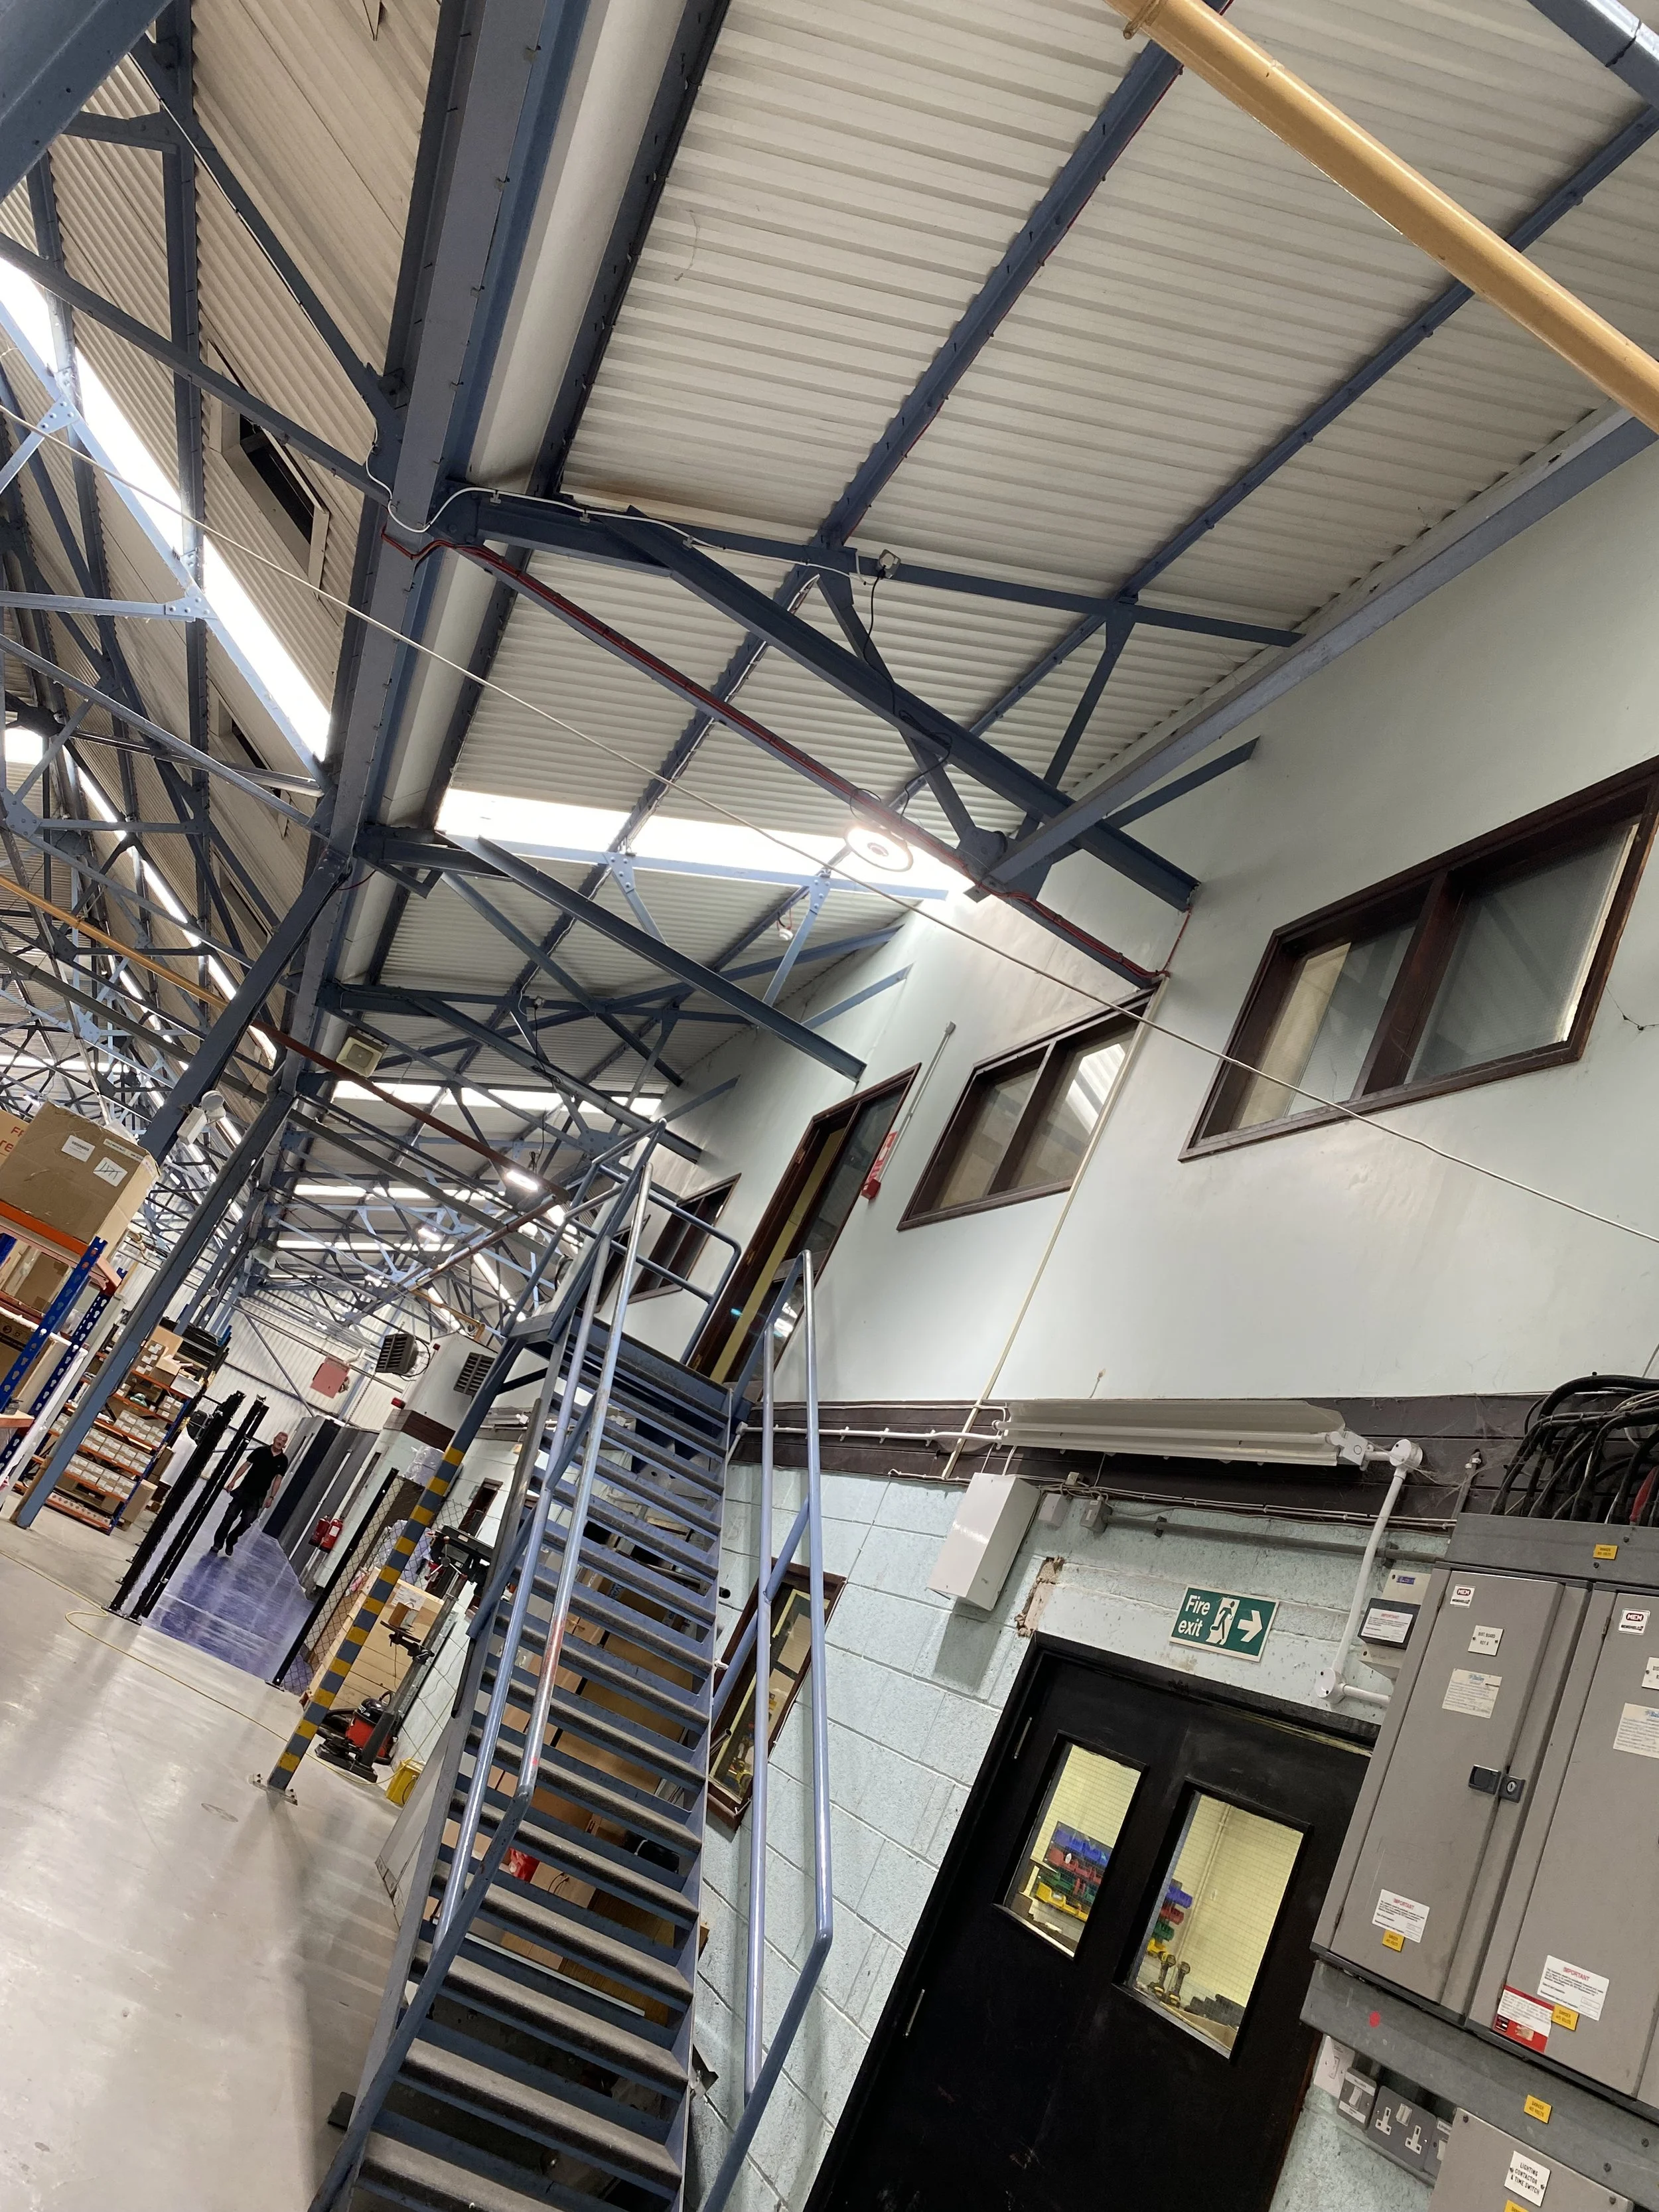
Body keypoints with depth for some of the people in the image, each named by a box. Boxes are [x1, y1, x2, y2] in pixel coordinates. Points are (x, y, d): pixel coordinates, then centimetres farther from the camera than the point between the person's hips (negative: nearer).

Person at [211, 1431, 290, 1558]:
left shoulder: (283, 1460, -3)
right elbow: (247, 1465, 2)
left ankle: (230, 1542, 22)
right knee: (230, 1517, 1)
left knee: (246, 1522, -2)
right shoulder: (261, 1451, -4)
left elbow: (278, 1479, 1)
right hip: (244, 1490, 0)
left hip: (258, 1497, 0)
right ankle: (218, 1542, 14)